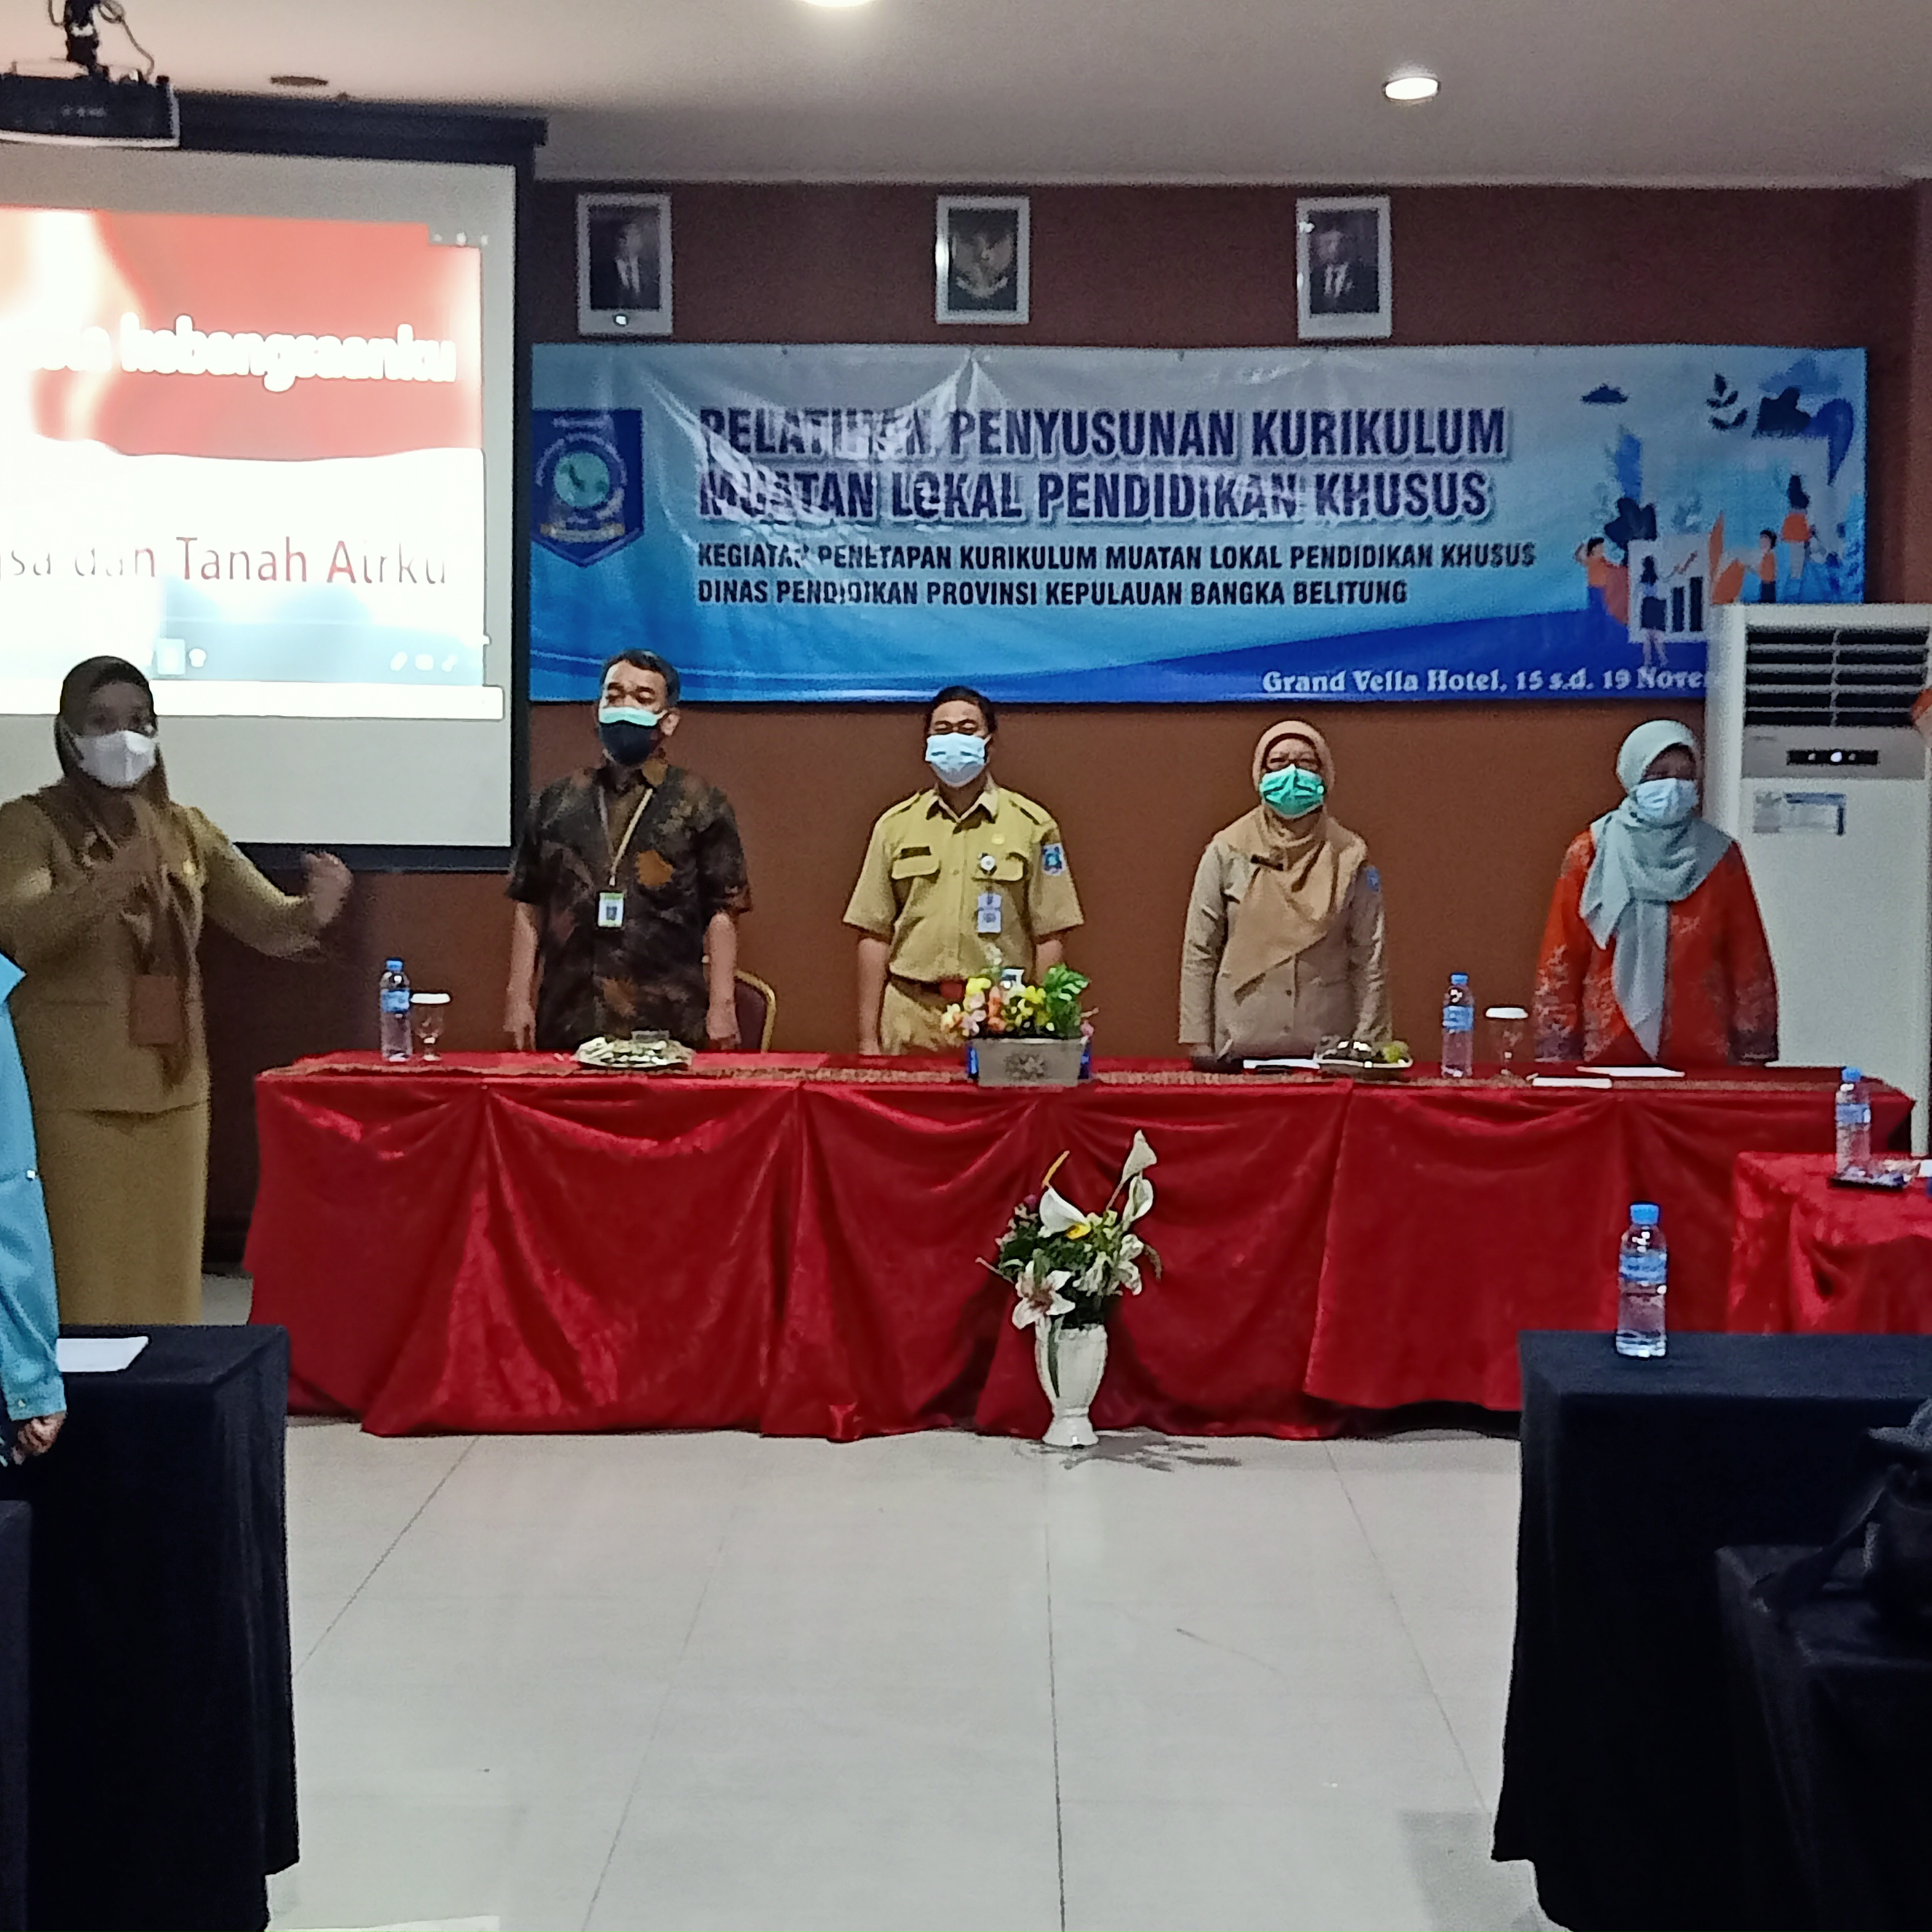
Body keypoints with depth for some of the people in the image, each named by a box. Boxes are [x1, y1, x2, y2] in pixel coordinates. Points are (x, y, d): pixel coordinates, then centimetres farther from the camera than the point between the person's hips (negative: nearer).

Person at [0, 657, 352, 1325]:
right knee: (85, 1283, -5)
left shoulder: (184, 828, 10)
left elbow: (271, 927, 6)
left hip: (173, 1087, 5)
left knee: (166, 1276, 9)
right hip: (75, 1094, -5)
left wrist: (313, 913, -18)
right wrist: (108, 885, -41)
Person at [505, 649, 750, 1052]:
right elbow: (529, 908, 14)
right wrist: (519, 999, 8)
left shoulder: (700, 804, 5)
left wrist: (722, 1007, -6)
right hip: (567, 1024, 3)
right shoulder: (558, 802, 13)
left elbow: (722, 913, 1)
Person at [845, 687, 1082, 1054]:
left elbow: (1049, 937, 3)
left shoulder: (1032, 825, 4)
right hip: (912, 1018, 1)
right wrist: (868, 1040, 3)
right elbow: (875, 935, 8)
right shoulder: (895, 825, 10)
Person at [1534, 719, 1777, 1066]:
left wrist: (1752, 1053, 3)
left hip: (1703, 1057, 1)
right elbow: (1561, 961, 3)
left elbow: (1749, 960, 7)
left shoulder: (1719, 856, 5)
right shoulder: (1592, 853, 2)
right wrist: (1558, 1053, 0)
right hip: (1609, 1056, -1)